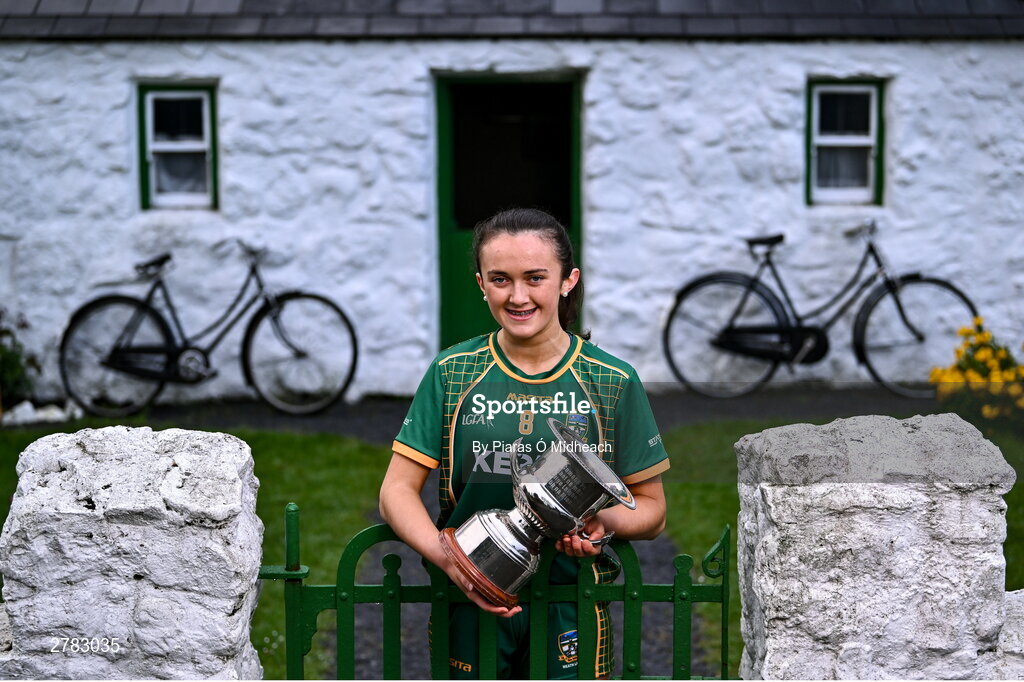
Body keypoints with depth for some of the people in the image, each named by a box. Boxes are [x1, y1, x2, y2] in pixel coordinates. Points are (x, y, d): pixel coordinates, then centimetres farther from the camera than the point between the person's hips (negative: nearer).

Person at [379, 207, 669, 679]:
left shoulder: (612, 382, -1)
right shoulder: (452, 373, -1)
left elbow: (651, 507, 5)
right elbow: (397, 490, -3)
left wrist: (605, 520, -18)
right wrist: (448, 558, -21)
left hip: (570, 610, 0)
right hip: (470, 606, 0)